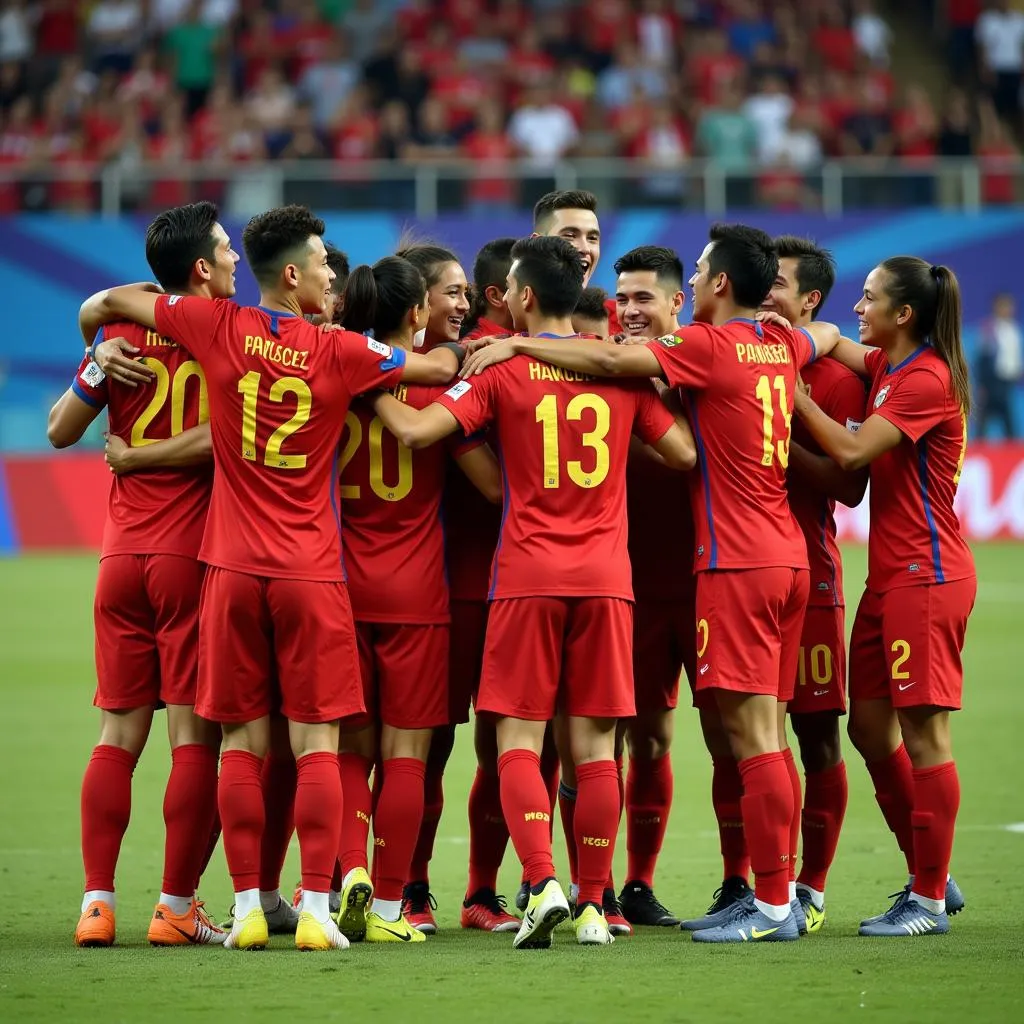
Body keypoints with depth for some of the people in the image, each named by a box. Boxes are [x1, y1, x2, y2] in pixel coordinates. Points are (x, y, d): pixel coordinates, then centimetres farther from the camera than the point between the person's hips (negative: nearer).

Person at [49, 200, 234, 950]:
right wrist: (143, 455, -8)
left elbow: (60, 430, 9)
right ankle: (176, 907, -1)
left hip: (123, 557, 4)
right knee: (196, 735, 0)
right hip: (195, 557, -4)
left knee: (118, 733, 8)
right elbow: (224, 436, -17)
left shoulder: (122, 335, 6)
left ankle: (97, 902, 4)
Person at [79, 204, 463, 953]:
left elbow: (105, 304, 9)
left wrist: (96, 341, 31)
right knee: (317, 744, 0)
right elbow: (442, 367, 4)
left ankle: (248, 909, 4)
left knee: (243, 743, 6)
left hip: (234, 568, 2)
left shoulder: (218, 328, -2)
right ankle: (316, 911, -5)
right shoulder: (341, 354, -7)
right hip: (312, 573, -2)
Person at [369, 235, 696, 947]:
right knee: (595, 744, 4)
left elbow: (415, 430, -11)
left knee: (520, 741, 1)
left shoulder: (503, 370, -3)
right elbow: (685, 453, 11)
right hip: (605, 576, 2)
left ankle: (544, 882, -17)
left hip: (528, 576, -2)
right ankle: (594, 906, 3)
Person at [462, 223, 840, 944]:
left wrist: (516, 344, -10)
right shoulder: (783, 345, 12)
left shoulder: (710, 345, -10)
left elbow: (612, 359, -16)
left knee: (752, 734, -9)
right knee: (765, 734, 10)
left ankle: (774, 904, -11)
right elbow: (826, 334, 35)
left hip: (736, 562, -8)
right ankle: (770, 895, 10)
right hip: (787, 558, 8)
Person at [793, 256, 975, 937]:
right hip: (889, 575, 10)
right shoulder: (888, 366, 12)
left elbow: (851, 451, -21)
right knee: (870, 726, 11)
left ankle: (930, 901, -1)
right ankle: (930, 878, 20)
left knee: (922, 732, -6)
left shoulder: (927, 381, -15)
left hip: (926, 578, -10)